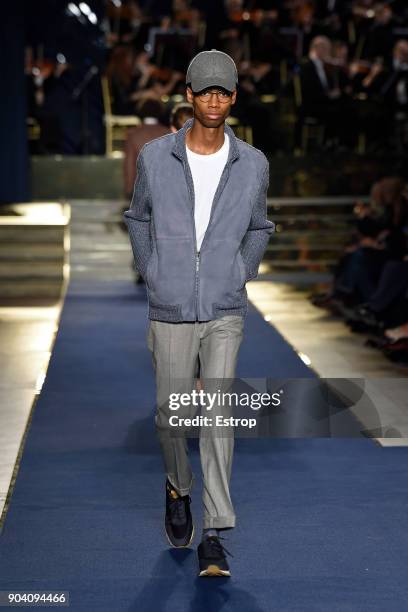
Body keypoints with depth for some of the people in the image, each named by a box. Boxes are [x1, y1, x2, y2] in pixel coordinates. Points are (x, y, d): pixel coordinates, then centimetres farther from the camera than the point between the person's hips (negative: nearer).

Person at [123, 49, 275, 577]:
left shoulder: (252, 164, -4)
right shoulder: (155, 157, -6)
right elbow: (138, 218, 13)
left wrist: (239, 284, 9)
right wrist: (154, 281, 8)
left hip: (225, 315, -1)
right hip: (170, 315, 1)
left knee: (217, 414, -13)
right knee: (171, 417, 9)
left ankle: (214, 537, -10)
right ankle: (178, 486, 42)